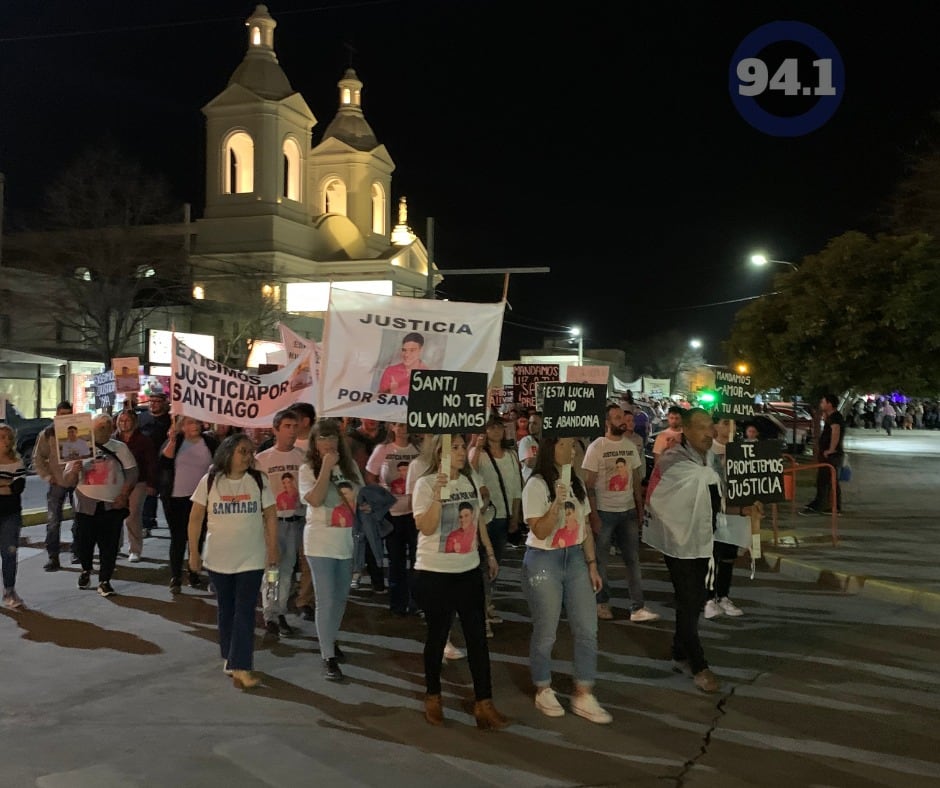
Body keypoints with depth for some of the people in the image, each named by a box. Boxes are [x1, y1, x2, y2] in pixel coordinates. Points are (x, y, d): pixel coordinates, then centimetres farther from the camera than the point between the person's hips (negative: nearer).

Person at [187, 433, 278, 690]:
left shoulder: (259, 480, -3)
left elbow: (270, 516, 2)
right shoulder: (210, 481, -4)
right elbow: (196, 518, 0)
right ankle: (230, 658, 30)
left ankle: (240, 667, -6)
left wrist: (273, 549, 0)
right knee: (225, 609, 14)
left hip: (251, 559, -1)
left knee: (245, 612, -5)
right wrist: (194, 552, -1)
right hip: (218, 558, 1)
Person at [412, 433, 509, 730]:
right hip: (434, 573, -5)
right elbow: (425, 527, -20)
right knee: (437, 635, 8)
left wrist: (490, 554, 19)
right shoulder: (425, 483, -12)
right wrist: (437, 494, -31)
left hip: (469, 570, 5)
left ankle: (484, 703, 8)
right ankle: (433, 697, 27)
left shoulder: (470, 481, 7)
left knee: (477, 636, 3)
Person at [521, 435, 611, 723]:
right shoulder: (536, 485, -11)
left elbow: (585, 528, 12)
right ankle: (543, 691, 24)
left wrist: (592, 565, 8)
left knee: (587, 630, 3)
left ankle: (583, 696, 13)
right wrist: (557, 503, -29)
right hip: (543, 562, -6)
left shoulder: (576, 483, 8)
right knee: (546, 633, 4)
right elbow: (540, 531, -17)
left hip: (575, 559, 6)